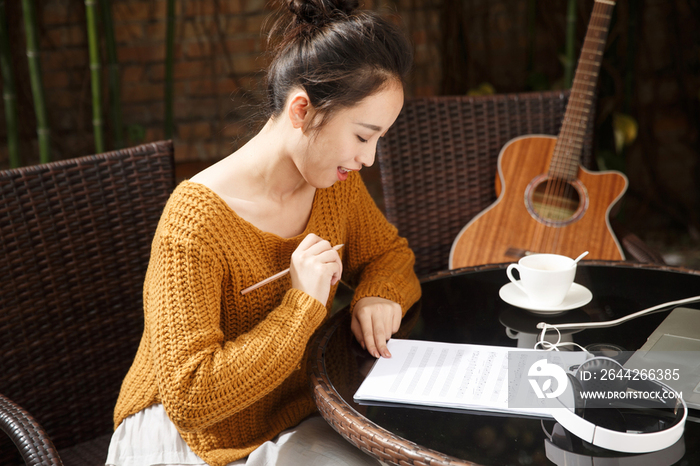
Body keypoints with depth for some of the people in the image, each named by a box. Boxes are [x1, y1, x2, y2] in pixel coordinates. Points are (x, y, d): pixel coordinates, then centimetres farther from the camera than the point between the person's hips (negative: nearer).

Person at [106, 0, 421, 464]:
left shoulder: (336, 184, -5)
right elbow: (187, 396, -27)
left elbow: (389, 251, 13)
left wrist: (377, 295, -11)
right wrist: (302, 305, -30)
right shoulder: (196, 221, -27)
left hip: (294, 417, 7)